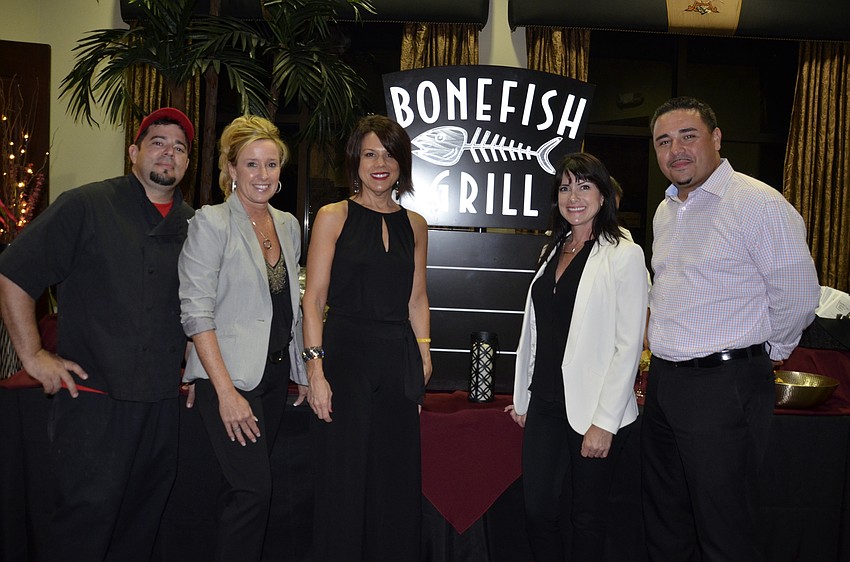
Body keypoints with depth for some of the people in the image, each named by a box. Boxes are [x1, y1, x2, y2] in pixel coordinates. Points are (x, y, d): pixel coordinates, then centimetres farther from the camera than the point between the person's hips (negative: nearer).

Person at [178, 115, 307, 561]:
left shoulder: (288, 225, 10)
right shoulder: (211, 223, -9)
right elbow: (196, 312, -14)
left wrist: (303, 372, 12)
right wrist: (226, 391, -19)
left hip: (276, 373, 6)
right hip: (229, 375, -6)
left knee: (241, 487, 13)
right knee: (254, 488, -8)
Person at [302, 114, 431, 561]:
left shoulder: (414, 224, 12)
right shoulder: (333, 217, 1)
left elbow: (417, 299, 15)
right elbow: (314, 300, -3)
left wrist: (423, 357, 4)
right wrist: (315, 368, -12)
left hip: (398, 361, 4)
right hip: (345, 354, -3)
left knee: (396, 482, 10)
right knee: (342, 483, 3)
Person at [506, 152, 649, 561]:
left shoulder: (624, 255, -8)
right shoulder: (553, 252, 12)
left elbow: (629, 345, -12)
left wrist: (604, 422, -16)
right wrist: (521, 397, 14)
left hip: (592, 411, -5)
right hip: (545, 405, 6)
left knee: (587, 520, 10)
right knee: (537, 513, 8)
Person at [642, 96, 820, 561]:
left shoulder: (759, 204, -13)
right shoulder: (665, 212, 13)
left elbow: (798, 297, -12)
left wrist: (767, 352, 2)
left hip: (725, 387, -8)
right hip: (663, 380, 8)